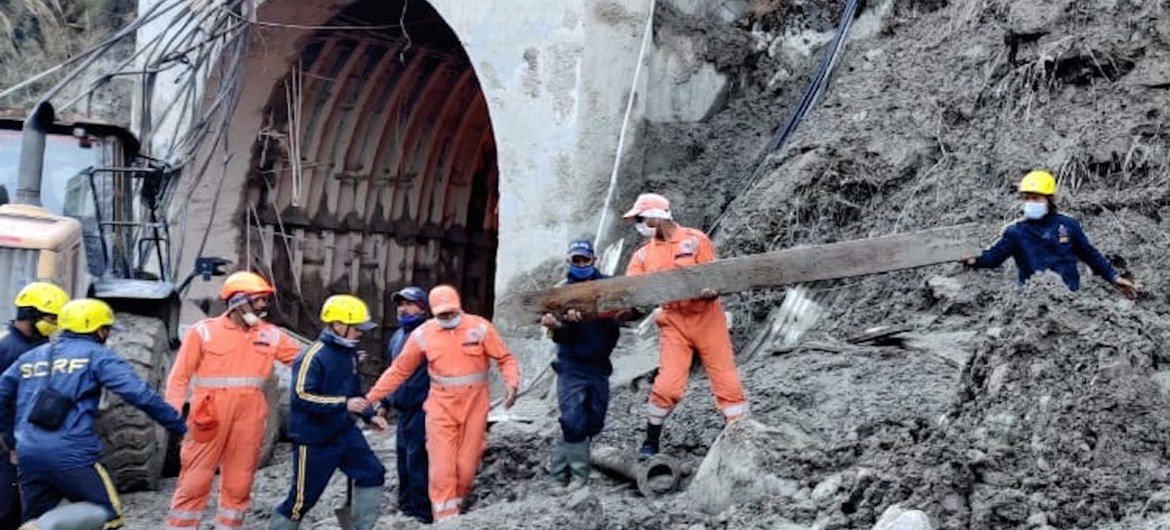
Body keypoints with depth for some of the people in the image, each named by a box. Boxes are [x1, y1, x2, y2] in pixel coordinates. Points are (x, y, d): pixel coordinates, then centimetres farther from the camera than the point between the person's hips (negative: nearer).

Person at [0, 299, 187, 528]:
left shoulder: (31, 357, 19)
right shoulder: (96, 356, 2)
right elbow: (140, 394, -7)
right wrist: (180, 427, -2)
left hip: (28, 456, 6)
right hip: (71, 456, -6)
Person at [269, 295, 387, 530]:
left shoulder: (349, 352, 6)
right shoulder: (313, 357, -19)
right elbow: (302, 396, -26)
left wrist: (370, 415, 9)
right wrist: (344, 404, -30)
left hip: (345, 432, 8)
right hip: (314, 440, -8)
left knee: (372, 474, 4)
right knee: (303, 498, 0)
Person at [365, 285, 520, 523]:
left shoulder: (480, 327, -4)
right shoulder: (423, 334, -1)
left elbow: (505, 358, 0)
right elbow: (399, 370, 6)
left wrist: (512, 383, -19)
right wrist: (371, 397, 3)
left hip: (474, 408, 0)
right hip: (441, 408, 0)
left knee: (466, 466, 6)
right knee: (442, 467, -6)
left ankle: (455, 507, 27)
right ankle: (445, 519, 0)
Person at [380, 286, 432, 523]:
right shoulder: (397, 337, 17)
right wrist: (385, 403, 28)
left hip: (423, 408, -8)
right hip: (404, 408, 8)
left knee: (417, 457, -9)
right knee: (403, 455, 14)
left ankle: (422, 510, -3)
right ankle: (406, 503, 25)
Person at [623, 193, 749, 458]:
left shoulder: (695, 240, -2)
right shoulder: (643, 254, 8)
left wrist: (711, 290, -28)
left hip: (707, 318, -2)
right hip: (674, 323, 2)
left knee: (727, 383, -2)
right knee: (667, 385, -6)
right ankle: (651, 441, 11)